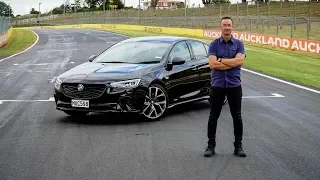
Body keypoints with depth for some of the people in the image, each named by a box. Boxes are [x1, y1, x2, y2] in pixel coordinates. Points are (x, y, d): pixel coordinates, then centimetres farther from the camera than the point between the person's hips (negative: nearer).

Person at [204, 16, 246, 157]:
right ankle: (211, 146, 14)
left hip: (234, 85, 1)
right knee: (213, 116, 4)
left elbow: (240, 61, -14)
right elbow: (212, 64, -13)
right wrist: (232, 63, -12)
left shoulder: (239, 44, 2)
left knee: (237, 116, 6)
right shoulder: (214, 44, 0)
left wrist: (222, 60, -12)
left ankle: (238, 146, 16)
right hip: (217, 85, -1)